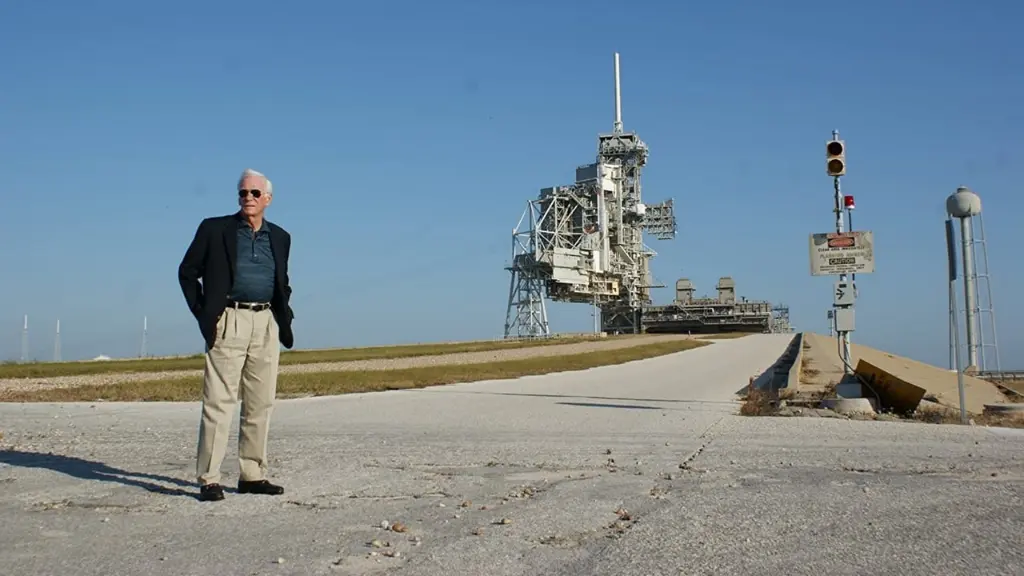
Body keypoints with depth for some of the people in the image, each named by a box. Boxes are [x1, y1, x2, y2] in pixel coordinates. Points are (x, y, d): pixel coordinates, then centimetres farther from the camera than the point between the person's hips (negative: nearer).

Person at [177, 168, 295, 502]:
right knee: (219, 401, -8)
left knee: (260, 403, 6)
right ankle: (208, 479, -3)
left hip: (267, 324, 4)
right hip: (229, 322, -4)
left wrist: (284, 316, 10)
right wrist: (202, 314, -2)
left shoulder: (279, 238, 14)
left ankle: (252, 476, 14)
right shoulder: (214, 229, 3)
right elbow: (187, 272, 6)